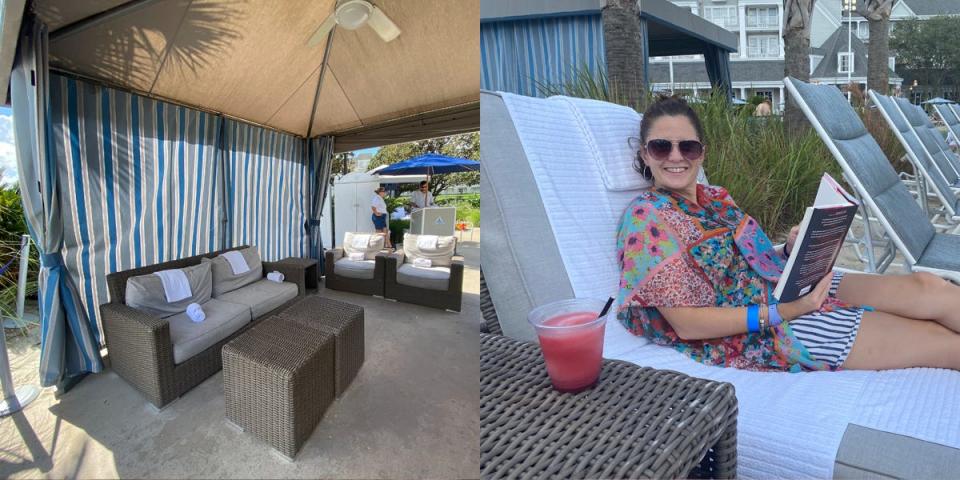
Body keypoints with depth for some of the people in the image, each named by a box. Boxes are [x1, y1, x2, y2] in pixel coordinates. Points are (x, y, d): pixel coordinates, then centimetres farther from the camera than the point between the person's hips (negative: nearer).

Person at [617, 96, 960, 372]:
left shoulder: (716, 198, 9)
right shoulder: (646, 219, -16)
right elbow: (686, 324, -19)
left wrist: (790, 250, -6)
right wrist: (782, 311, -22)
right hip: (759, 334, -7)